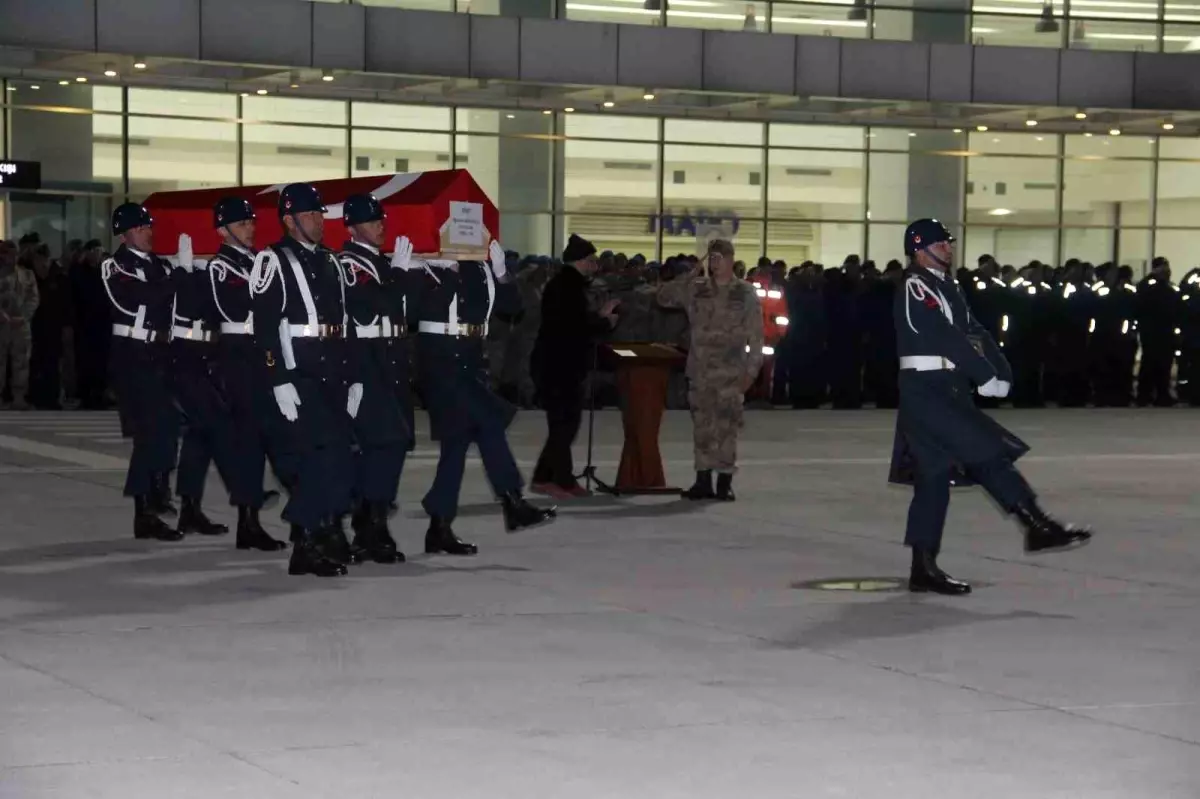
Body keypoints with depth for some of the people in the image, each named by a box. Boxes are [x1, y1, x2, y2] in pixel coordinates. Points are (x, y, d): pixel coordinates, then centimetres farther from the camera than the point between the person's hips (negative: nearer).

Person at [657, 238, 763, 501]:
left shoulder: (745, 292, 1)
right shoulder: (696, 289, 9)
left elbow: (755, 334, 0)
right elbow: (663, 297, 8)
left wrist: (752, 369, -7)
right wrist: (692, 274, 2)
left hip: (730, 371, -3)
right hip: (700, 369, 3)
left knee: (726, 426, -4)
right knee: (702, 425, 4)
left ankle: (725, 481, 2)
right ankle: (703, 479, 9)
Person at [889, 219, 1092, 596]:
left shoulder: (947, 287, 18)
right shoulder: (916, 288, -11)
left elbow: (973, 331, 12)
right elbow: (945, 337, -19)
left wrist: (1001, 371, -3)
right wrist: (985, 376, -19)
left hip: (947, 391, 10)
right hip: (926, 390, -10)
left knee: (935, 477, 8)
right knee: (987, 454, -12)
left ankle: (924, 568, 10)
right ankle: (1037, 526, -9)